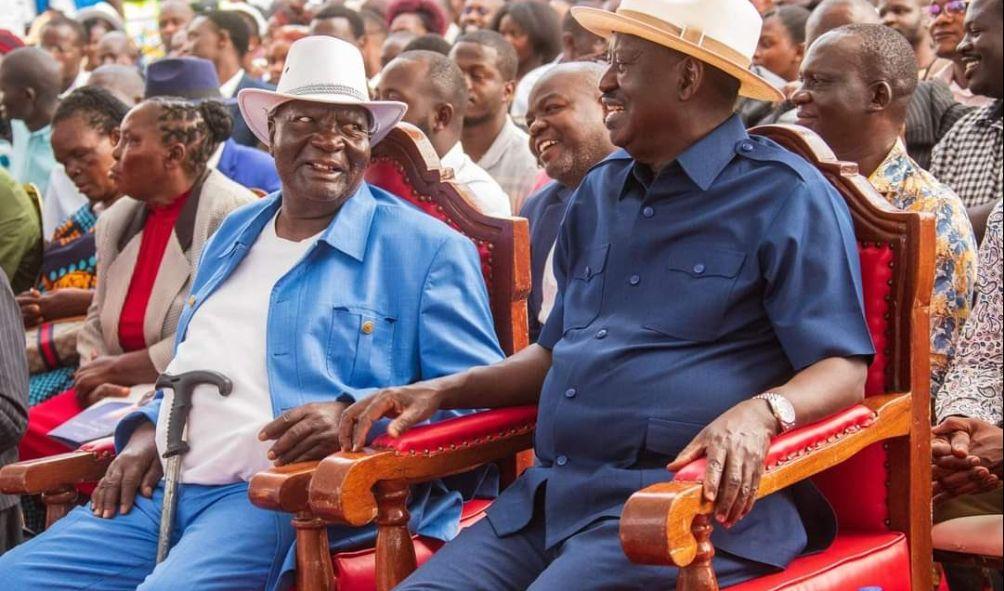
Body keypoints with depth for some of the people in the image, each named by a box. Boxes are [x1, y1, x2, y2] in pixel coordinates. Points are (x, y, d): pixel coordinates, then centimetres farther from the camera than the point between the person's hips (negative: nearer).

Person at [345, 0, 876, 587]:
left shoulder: (786, 196, -1)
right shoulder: (600, 192, 22)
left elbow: (843, 372, -8)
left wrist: (758, 412, -29)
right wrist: (442, 391, 16)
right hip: (550, 494, 7)